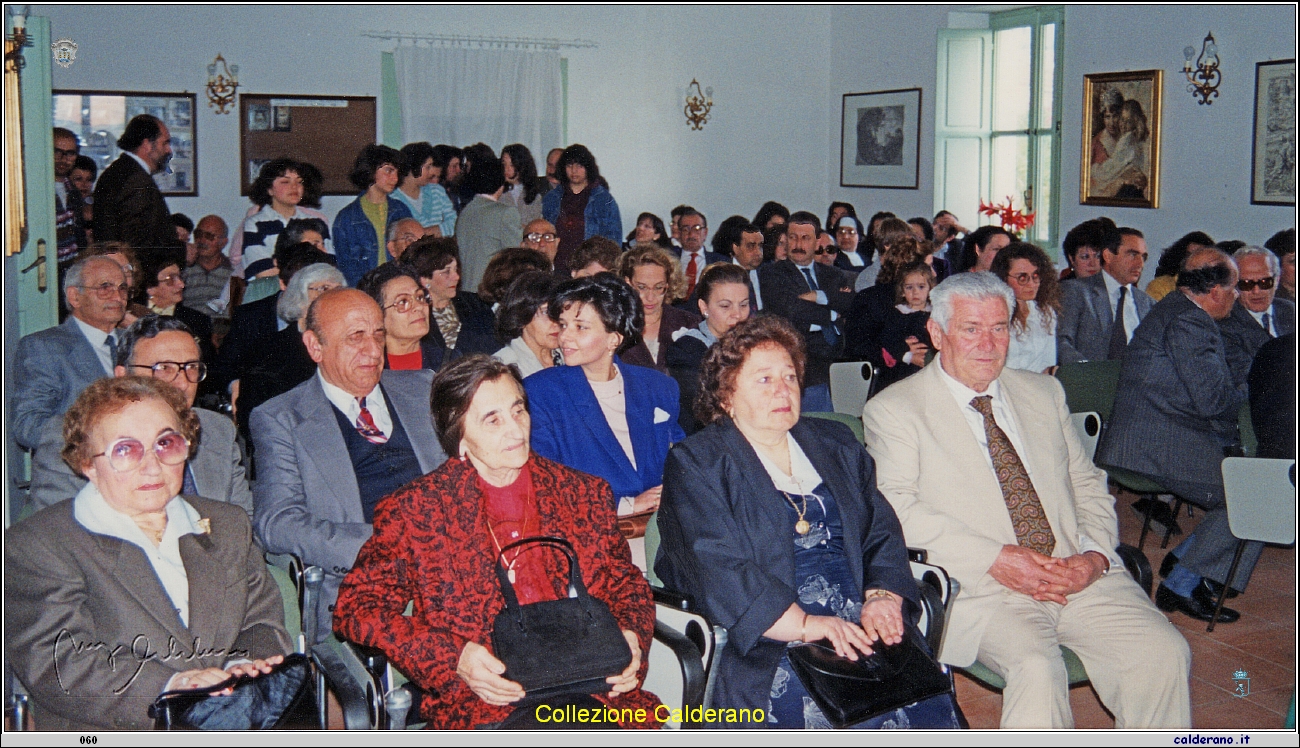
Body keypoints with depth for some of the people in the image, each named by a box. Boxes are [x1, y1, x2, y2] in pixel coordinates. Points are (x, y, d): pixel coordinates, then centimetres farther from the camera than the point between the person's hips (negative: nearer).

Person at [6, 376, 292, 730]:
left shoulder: (228, 526, 19)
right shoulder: (34, 545, 1)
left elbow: (263, 622, 12)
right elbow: (56, 664, -11)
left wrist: (242, 668, -12)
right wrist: (169, 686, -24)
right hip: (108, 737, -6)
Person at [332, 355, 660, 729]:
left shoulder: (584, 493, 16)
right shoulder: (413, 510, 6)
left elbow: (627, 585, 23)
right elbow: (357, 607, 3)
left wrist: (630, 637, -1)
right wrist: (453, 657, -12)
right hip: (481, 697, -4)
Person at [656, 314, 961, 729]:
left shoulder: (835, 444, 22)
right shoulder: (695, 464, 3)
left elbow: (882, 533, 15)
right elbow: (717, 568, -10)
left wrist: (881, 597, -6)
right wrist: (804, 624, -20)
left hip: (858, 622, 5)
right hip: (761, 642, -4)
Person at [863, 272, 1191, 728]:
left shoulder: (1044, 394, 20)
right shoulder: (893, 410, 3)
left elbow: (1088, 486, 19)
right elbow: (896, 507, -9)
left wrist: (1096, 555, -2)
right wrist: (993, 558, -17)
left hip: (1080, 575, 5)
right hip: (982, 588, -4)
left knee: (1163, 654, -18)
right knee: (1037, 669, -32)